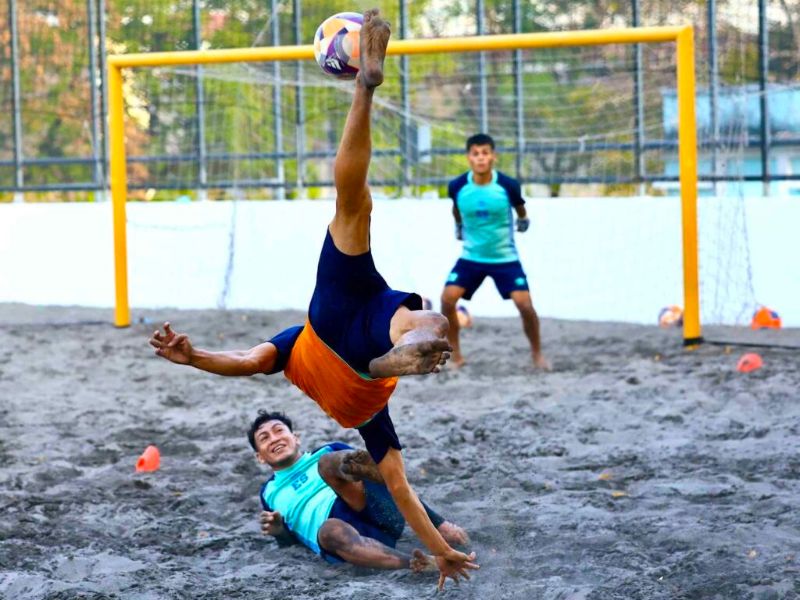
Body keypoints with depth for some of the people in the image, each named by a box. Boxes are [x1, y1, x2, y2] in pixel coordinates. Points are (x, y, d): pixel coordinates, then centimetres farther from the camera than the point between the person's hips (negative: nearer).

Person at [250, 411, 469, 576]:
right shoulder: (270, 493, 33)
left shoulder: (327, 452, 29)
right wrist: (278, 530, 4)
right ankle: (418, 562, -59)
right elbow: (290, 539, 29)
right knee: (330, 530, -39)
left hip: (379, 514, 0)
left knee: (329, 462, -27)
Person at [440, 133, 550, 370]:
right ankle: (456, 355, 1)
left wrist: (523, 221, 22)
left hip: (505, 257, -1)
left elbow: (520, 208, 6)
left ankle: (537, 353, 11)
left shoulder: (508, 185, -18)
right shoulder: (457, 186, -14)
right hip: (471, 257, 2)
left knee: (525, 304, -13)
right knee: (447, 298, -15)